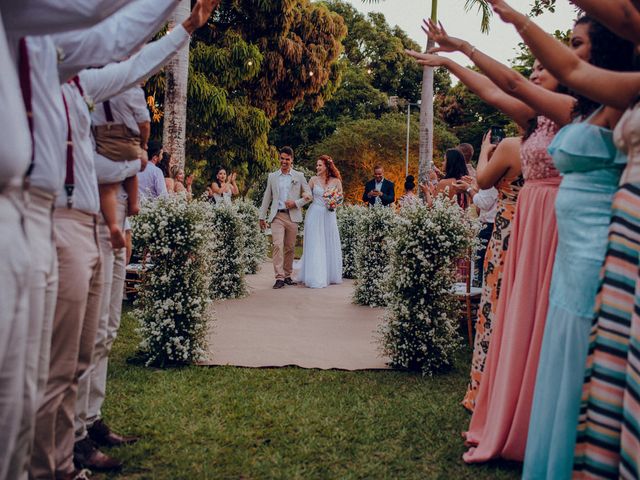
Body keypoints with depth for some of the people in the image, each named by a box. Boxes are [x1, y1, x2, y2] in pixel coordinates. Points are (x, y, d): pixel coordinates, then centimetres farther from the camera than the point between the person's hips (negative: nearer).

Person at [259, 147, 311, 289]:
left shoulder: (299, 176, 8)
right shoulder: (272, 176, 11)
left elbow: (308, 195, 7)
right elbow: (267, 197, 14)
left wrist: (296, 203, -9)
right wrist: (262, 217, 11)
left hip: (292, 216, 0)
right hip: (277, 216, 0)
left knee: (290, 248, 5)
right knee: (278, 245, -13)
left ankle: (287, 276, 17)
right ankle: (279, 277, -14)